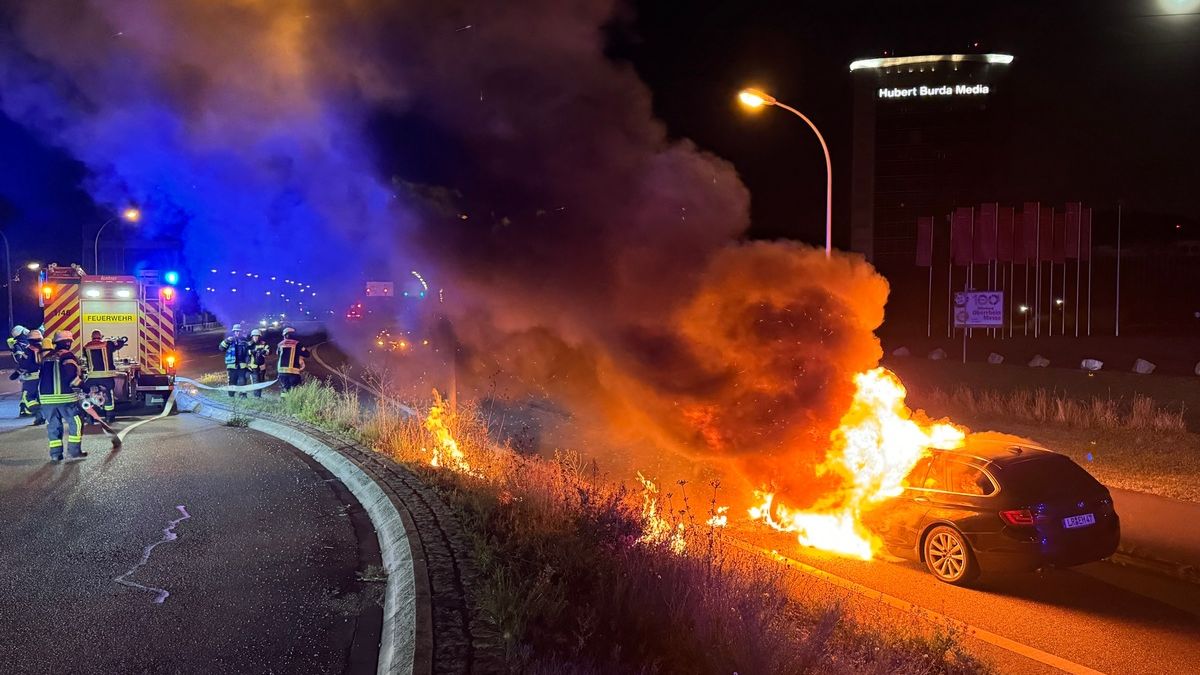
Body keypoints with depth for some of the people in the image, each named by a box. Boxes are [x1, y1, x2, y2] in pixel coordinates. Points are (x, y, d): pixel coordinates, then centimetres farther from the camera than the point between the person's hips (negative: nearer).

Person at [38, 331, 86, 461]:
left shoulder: (46, 357, 17)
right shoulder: (67, 356, -7)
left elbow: (41, 377, 19)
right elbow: (70, 375, -20)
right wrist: (81, 385, -8)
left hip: (46, 397, 7)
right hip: (65, 397, -7)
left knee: (53, 425, 11)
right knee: (76, 422, 2)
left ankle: (55, 453, 9)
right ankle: (74, 450, -1)